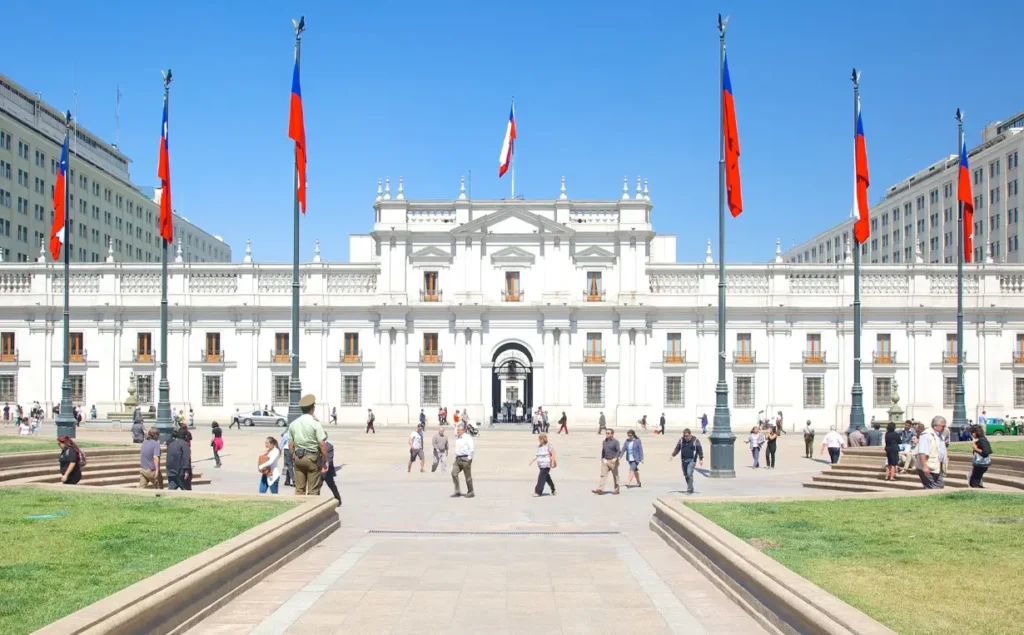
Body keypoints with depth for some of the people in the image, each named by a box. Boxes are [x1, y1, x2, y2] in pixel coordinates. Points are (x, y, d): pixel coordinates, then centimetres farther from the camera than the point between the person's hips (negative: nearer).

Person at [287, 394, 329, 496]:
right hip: (312, 457, -5)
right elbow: (322, 444, -15)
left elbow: (290, 445, 9)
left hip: (298, 457, 5)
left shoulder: (293, 424, 5)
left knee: (299, 489, 10)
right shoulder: (315, 423, -11)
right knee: (313, 490, 2)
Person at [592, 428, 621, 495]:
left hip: (613, 461, -5)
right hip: (605, 461, 5)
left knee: (615, 475, 5)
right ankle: (600, 489, -11)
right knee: (603, 475, -4)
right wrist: (603, 459, 8)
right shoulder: (604, 442, 11)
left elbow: (619, 451, -13)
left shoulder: (615, 441, -7)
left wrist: (615, 458, -24)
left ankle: (616, 489, 14)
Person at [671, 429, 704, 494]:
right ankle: (690, 488, 25)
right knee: (685, 474, 9)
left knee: (689, 473, -16)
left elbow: (700, 450, -2)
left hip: (692, 460, -5)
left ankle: (689, 490, -10)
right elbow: (677, 448, 6)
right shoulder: (681, 440, 3)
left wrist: (701, 459, -2)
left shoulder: (695, 440, -8)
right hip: (684, 460, 5)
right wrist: (672, 455, -4)